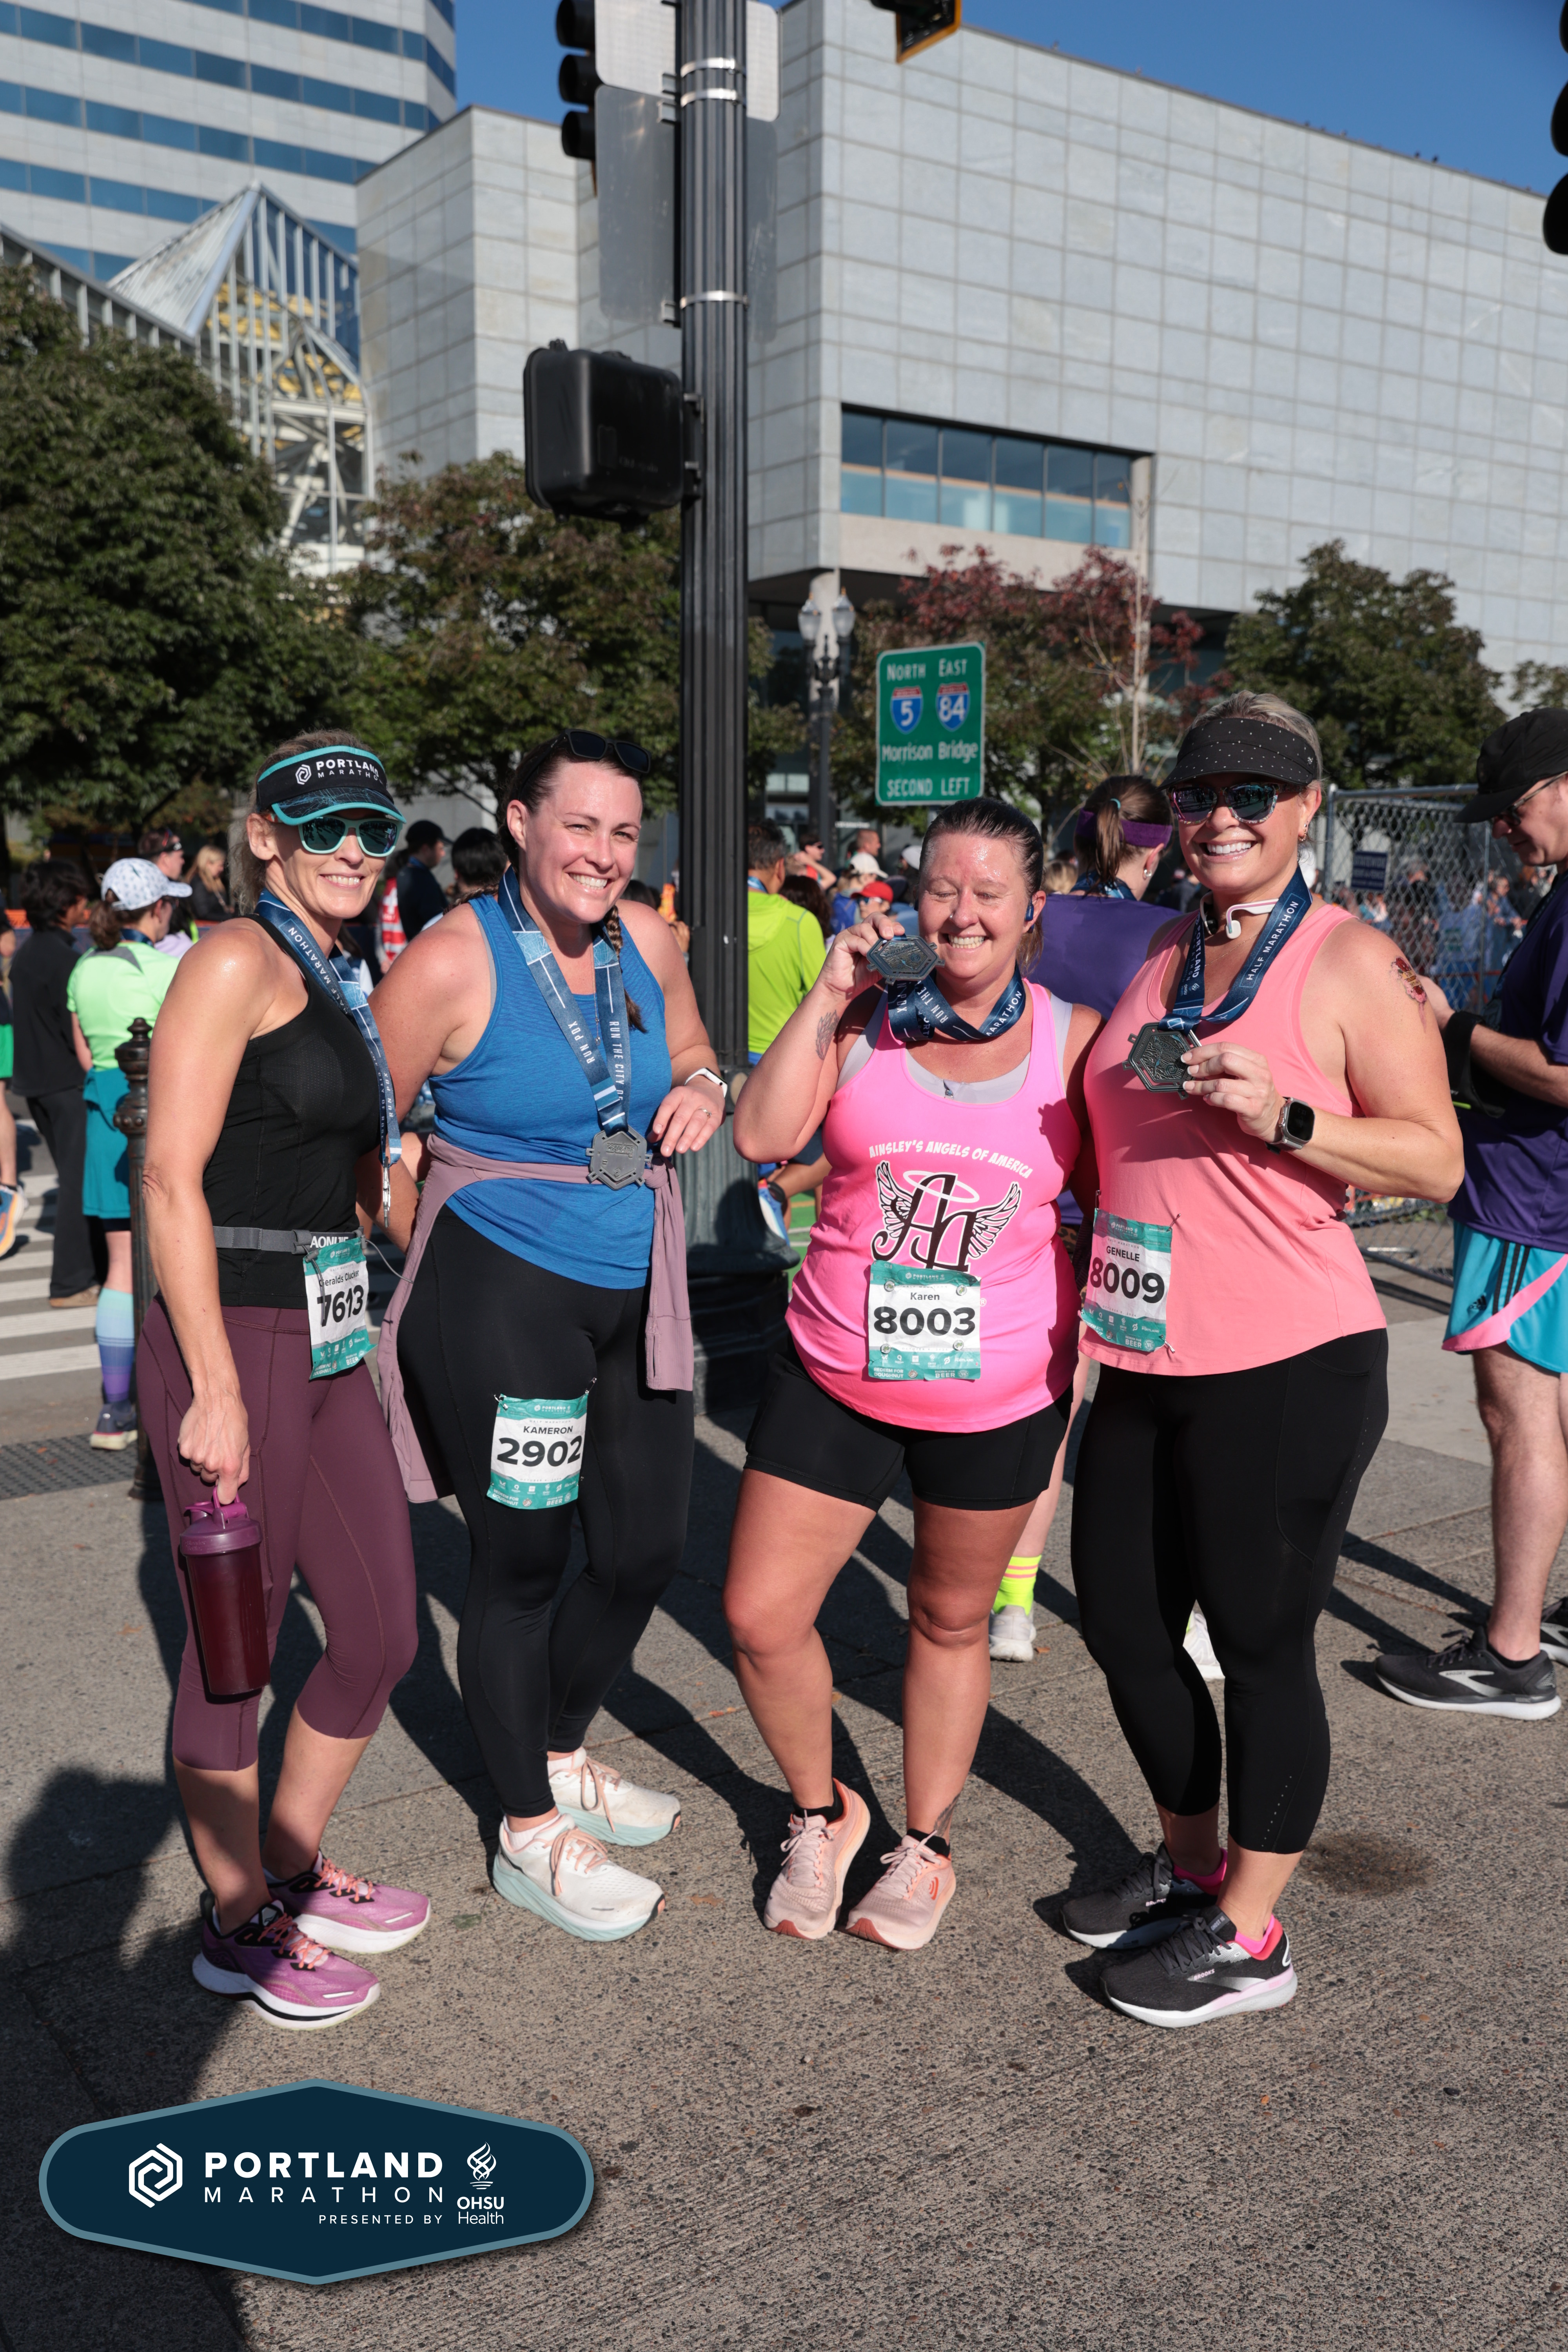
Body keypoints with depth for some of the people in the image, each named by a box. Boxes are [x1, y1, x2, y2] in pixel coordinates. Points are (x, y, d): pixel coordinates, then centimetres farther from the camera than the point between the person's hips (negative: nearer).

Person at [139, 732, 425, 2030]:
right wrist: (216, 1389, -19)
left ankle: (296, 1868, 36)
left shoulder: (332, 983, 16)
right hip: (232, 1343, -9)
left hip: (328, 1344, 9)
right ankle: (239, 1923, 26)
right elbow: (171, 1178, -17)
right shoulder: (238, 959, -10)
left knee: (383, 1633, 14)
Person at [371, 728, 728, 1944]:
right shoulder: (452, 961, -14)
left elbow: (691, 1053, 21)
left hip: (635, 1291, 7)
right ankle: (530, 1833, 27)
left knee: (647, 1548, 14)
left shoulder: (648, 941, 3)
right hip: (501, 1295, -6)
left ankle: (562, 1755, 42)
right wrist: (420, 1245, -5)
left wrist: (704, 1089, -1)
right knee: (522, 1561, 6)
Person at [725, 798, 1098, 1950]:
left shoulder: (1073, 1037, -3)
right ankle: (822, 1812, 31)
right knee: (761, 1615, 2)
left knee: (951, 1620, 17)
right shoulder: (865, 1018, -2)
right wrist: (829, 994, -16)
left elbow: (1113, 1194, 4)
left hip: (1000, 1389, -1)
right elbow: (762, 1134, -13)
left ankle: (926, 1845, 38)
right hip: (836, 1371, 1)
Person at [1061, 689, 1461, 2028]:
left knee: (1260, 1644, 4)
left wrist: (1282, 1116, -22)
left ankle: (1250, 1937, 23)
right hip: (1147, 1362, 7)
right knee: (1122, 1621, 15)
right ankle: (1190, 1865, 39)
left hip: (1288, 1368, -7)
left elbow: (1437, 1161, -10)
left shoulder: (1353, 962, -7)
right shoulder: (1160, 954, 12)